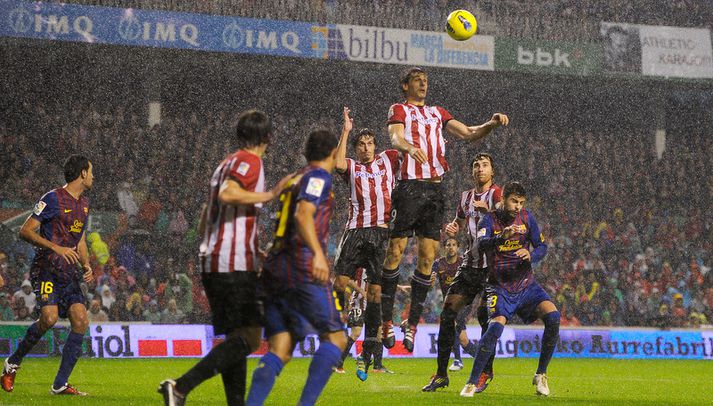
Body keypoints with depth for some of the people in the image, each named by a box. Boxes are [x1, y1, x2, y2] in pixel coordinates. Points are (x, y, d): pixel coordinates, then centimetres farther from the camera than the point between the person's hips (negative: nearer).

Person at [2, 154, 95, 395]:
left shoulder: (84, 204, 17)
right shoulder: (53, 199, -9)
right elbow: (25, 231, -12)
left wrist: (86, 266, 8)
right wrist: (57, 248, -21)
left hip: (69, 273, 8)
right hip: (47, 269, -7)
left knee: (81, 321, -9)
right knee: (49, 318, -26)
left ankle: (60, 385, -5)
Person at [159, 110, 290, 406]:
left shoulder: (225, 164, 22)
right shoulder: (250, 161, -4)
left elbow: (203, 224, 26)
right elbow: (227, 193, -24)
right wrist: (270, 195, -18)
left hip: (211, 262, 10)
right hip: (236, 264, -10)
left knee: (235, 338, 11)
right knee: (249, 338, -12)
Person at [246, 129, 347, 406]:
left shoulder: (294, 180, 25)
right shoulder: (319, 176, 0)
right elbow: (303, 215, -17)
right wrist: (318, 254, -31)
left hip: (274, 269, 8)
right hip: (302, 269, -8)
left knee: (279, 351, 2)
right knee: (335, 339, -3)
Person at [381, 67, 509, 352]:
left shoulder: (437, 113, 23)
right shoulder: (398, 110, 6)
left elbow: (469, 134, 19)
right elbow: (396, 138, -13)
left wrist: (491, 124, -1)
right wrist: (410, 147, -36)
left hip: (436, 189, 5)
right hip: (410, 187, -5)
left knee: (428, 256, 0)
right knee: (396, 250, -7)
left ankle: (412, 323, 5)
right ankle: (386, 319, 0)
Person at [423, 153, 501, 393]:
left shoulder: (497, 194, -6)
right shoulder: (466, 197, 16)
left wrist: (487, 210, -44)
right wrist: (452, 229, 7)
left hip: (491, 267, -6)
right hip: (469, 264, 7)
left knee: (485, 317, -10)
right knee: (448, 313, 0)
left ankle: (486, 372, 5)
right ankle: (441, 374, 6)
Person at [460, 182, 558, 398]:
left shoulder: (526, 217, 3)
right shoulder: (490, 220, -7)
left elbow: (542, 247, 5)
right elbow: (481, 244, -26)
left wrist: (531, 255, -19)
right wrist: (502, 236, -45)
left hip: (526, 284, 4)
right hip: (500, 286, -3)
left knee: (553, 317, -19)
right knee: (496, 326, -27)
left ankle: (541, 375, -3)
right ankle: (472, 383, -14)